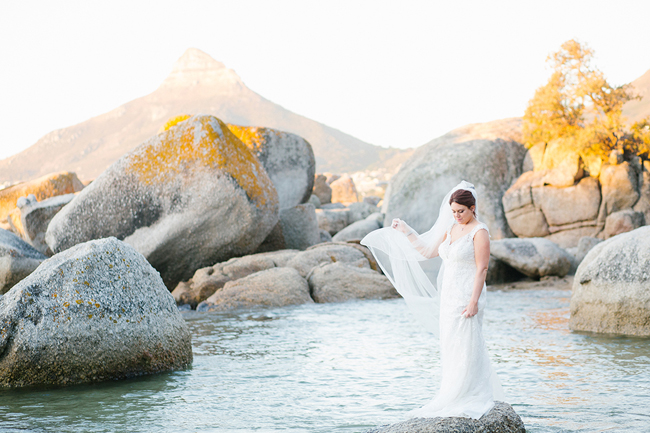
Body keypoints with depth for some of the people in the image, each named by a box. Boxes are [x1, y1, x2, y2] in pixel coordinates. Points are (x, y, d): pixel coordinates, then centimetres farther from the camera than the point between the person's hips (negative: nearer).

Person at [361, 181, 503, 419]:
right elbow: (428, 252, 20)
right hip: (448, 297, 8)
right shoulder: (451, 229, 13)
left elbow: (482, 269, -15)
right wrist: (405, 232, 16)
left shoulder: (479, 232, -11)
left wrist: (474, 301, -21)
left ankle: (473, 401, 5)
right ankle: (454, 401, 19)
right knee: (450, 348, 11)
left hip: (467, 296, -8)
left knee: (466, 348, -4)